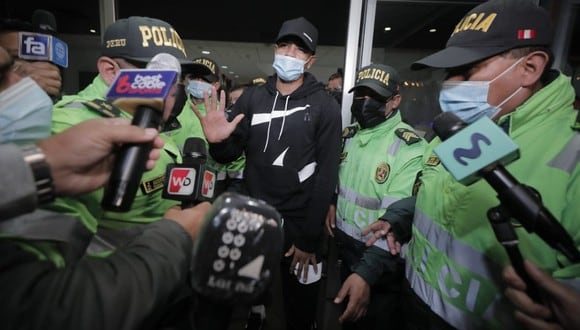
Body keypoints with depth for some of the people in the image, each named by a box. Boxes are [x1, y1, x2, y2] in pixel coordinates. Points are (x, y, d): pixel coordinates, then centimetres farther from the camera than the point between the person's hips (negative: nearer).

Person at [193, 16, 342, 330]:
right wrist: (218, 143, -22)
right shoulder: (251, 98, 0)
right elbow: (229, 154, 2)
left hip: (299, 224, -2)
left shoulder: (325, 107, -8)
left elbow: (327, 175, -9)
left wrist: (309, 238, -10)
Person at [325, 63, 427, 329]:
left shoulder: (411, 149, -22)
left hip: (382, 266, -6)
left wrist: (366, 273, -32)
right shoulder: (348, 136, 1)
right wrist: (332, 203, -3)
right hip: (346, 251, 6)